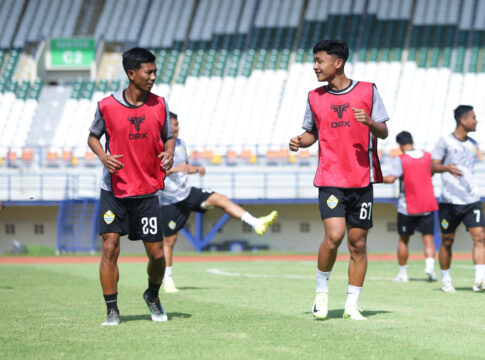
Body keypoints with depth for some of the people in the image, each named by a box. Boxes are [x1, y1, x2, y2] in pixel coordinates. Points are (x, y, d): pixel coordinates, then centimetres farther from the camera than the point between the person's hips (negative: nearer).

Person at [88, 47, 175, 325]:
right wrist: (103, 156, -11)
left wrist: (169, 153, -10)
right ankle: (112, 310, 0)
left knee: (157, 253, 1)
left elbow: (168, 137, 13)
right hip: (114, 190, -2)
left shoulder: (159, 104, 1)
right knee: (110, 247, -10)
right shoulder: (107, 106, -6)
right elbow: (93, 136, 9)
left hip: (147, 191, 2)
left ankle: (153, 296, 30)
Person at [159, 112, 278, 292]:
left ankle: (256, 223, -25)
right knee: (169, 239, 0)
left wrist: (196, 169, 0)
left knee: (220, 199, -15)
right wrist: (173, 169, -34)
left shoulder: (180, 144, 9)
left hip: (187, 193, 6)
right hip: (170, 201, -6)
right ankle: (168, 281, 13)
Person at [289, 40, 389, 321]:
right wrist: (300, 142, -3)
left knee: (358, 244, 3)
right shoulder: (315, 97, 8)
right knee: (334, 235, -18)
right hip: (331, 179, 0)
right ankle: (322, 290, 4)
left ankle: (352, 305, 12)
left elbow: (384, 133, 3)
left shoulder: (368, 91, 2)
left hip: (362, 179, 0)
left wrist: (369, 122, -18)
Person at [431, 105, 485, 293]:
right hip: (450, 200, -4)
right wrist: (447, 168, -28)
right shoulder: (445, 141, -3)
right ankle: (445, 280, 20)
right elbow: (433, 165, -8)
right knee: (447, 240, 6)